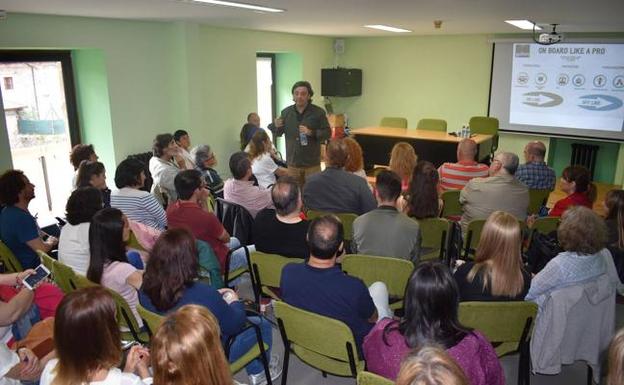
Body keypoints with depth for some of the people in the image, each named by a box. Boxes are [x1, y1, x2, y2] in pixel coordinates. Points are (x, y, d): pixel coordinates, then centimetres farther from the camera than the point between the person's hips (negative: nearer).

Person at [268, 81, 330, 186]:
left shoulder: (318, 112, -5)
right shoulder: (286, 112, 5)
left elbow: (327, 133, -6)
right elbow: (278, 133, 12)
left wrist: (311, 133, -21)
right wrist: (276, 126, -10)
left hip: (312, 163, -3)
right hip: (293, 162, 3)